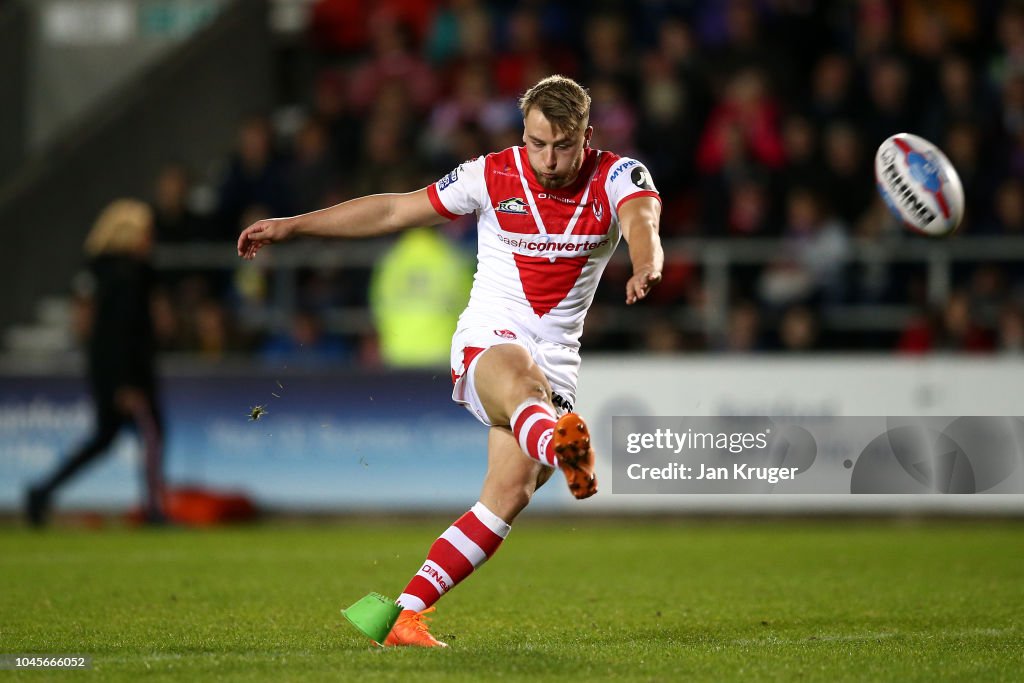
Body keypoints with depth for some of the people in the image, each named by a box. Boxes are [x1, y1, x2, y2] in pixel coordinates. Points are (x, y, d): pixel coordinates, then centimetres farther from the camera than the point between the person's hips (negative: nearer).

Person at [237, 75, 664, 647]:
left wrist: (646, 267, -52)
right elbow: (396, 211, 7)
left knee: (511, 492, -15)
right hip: (486, 343, -2)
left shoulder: (616, 177, -4)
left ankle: (407, 613, -11)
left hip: (557, 361, 2)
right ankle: (561, 449, -74)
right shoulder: (492, 176, -2)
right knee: (517, 369, -39)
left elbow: (642, 219, -27)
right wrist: (291, 226, 6)